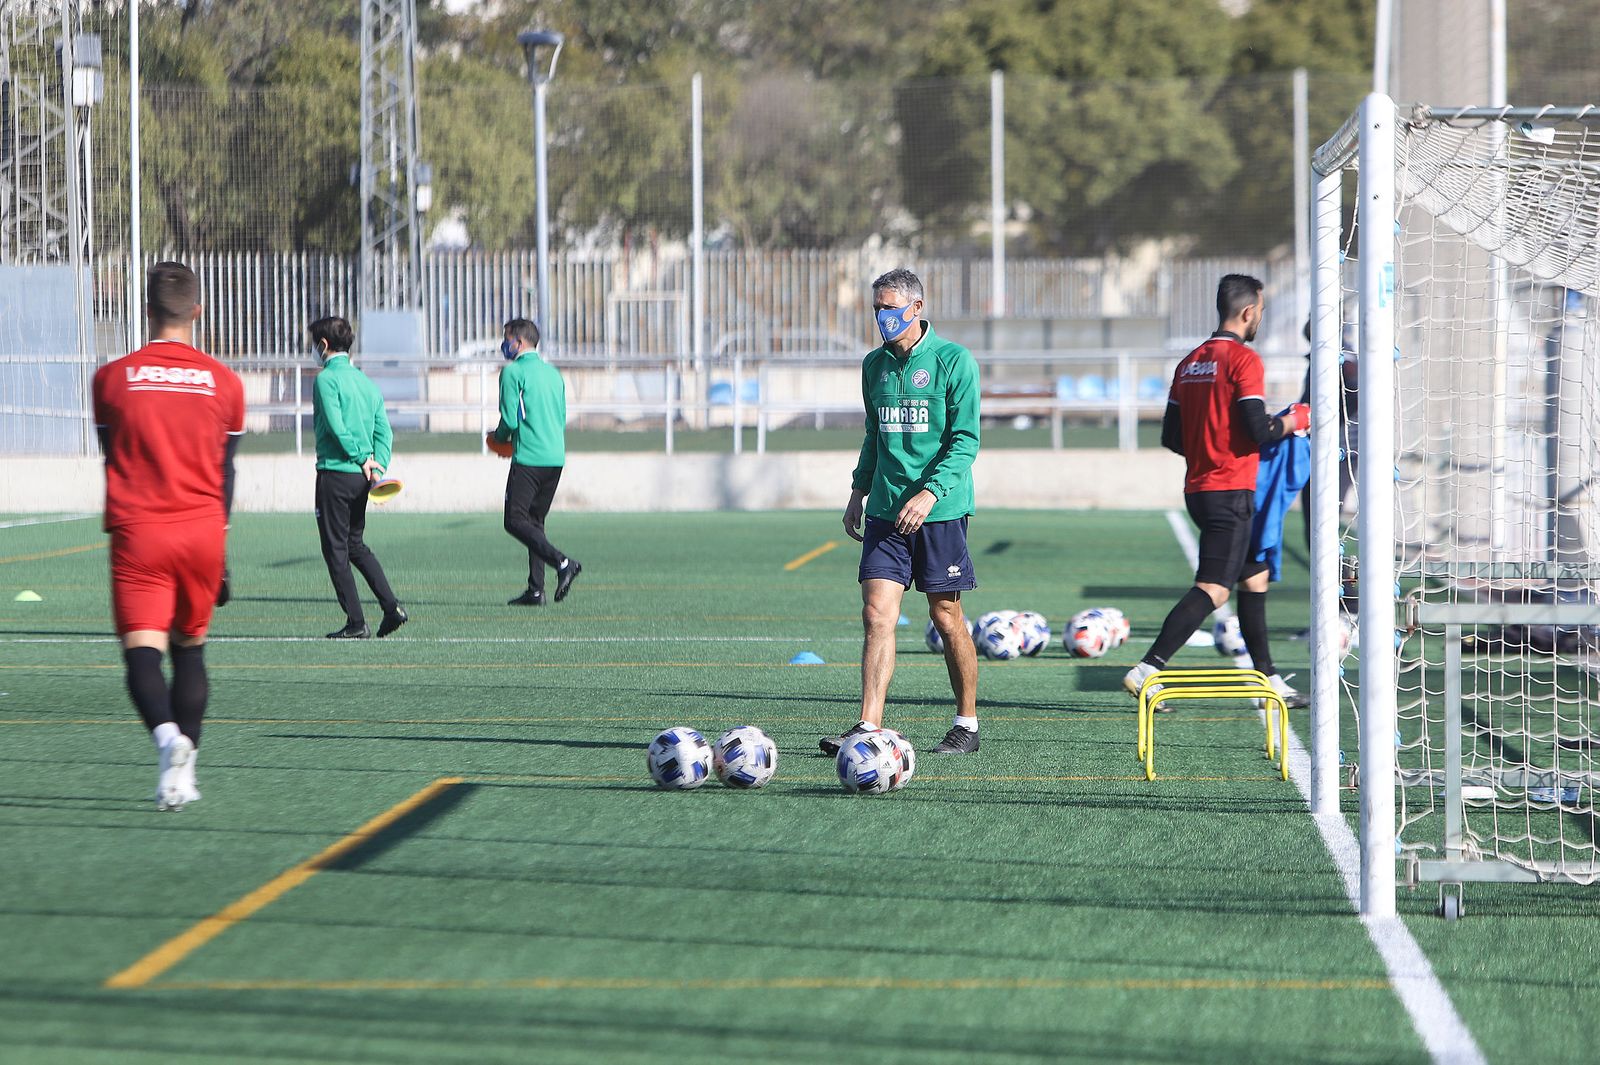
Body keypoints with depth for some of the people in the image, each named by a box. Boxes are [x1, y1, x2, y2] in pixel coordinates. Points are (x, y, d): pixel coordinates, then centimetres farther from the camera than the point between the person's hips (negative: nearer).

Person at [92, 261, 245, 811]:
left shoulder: (111, 378, 1)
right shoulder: (224, 382, 4)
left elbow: (113, 457, 12)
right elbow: (225, 472, 9)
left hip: (137, 534, -2)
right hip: (202, 530, 2)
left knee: (142, 651, -7)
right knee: (190, 649, 16)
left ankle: (167, 735, -34)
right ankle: (184, 767, 12)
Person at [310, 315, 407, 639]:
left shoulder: (327, 378, -10)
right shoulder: (366, 381, 14)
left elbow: (336, 427, -18)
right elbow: (384, 432, 9)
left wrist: (361, 457, -10)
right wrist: (377, 466, 1)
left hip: (335, 472, -7)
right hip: (361, 478, 7)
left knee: (336, 549, 0)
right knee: (356, 545, 19)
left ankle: (356, 623, -1)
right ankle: (392, 607, 8)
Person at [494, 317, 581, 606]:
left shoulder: (514, 371, -6)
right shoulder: (552, 373, 18)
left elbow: (510, 420, -12)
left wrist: (499, 437, 11)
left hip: (529, 459, -8)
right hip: (556, 457, 8)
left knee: (515, 521, -6)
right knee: (535, 521, 13)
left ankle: (563, 562, -23)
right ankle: (535, 590, 9)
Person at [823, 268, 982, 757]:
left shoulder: (954, 360, -6)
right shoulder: (874, 364, 12)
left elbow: (965, 440, -10)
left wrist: (930, 492, -20)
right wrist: (859, 490, 16)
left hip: (939, 511, -4)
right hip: (885, 510, 5)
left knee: (946, 617, 3)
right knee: (877, 614, -6)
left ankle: (967, 725, 17)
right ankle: (869, 726, -9)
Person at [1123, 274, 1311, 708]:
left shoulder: (1190, 362, 12)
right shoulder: (1244, 360, -12)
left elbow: (1171, 436, 12)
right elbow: (1259, 431, -19)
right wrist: (1294, 421, 0)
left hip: (1198, 488, 9)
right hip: (1231, 491, -9)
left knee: (1255, 575, 20)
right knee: (1212, 590, -11)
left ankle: (1268, 679, 24)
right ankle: (1146, 670, -20)